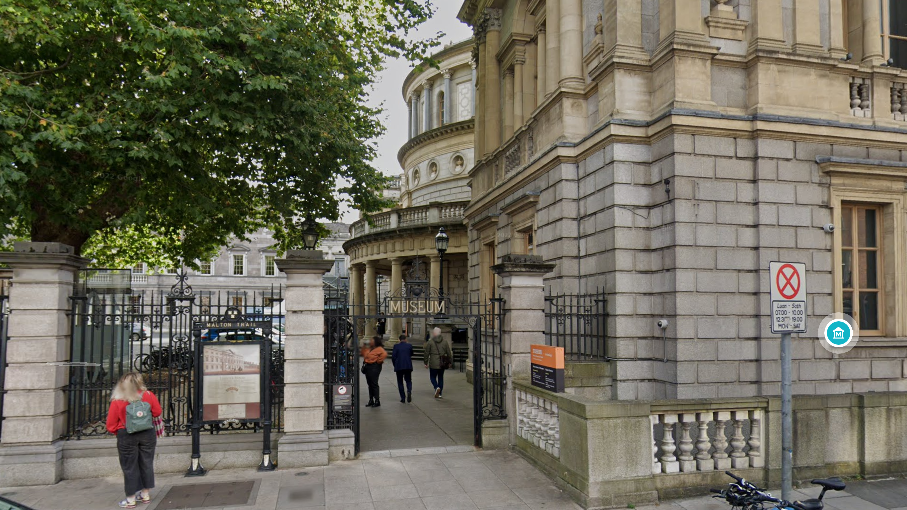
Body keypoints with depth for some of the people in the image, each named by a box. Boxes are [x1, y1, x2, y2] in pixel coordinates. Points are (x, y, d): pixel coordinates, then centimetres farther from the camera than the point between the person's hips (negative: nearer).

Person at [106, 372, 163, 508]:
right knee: (146, 464, 15)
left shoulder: (117, 401, -11)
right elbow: (157, 412, 0)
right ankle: (146, 494, 27)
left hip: (126, 436, -2)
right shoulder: (148, 395, -9)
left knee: (129, 467, 8)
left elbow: (111, 425, -7)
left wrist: (119, 431, 11)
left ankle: (131, 499, 14)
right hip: (147, 433, 2)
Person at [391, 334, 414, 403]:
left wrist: (395, 365, 9)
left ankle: (403, 398, 6)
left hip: (399, 367, -1)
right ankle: (409, 391, -18)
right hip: (408, 366, 1)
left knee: (400, 382, 10)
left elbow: (393, 357, -5)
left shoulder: (396, 346, -5)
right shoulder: (409, 345, 0)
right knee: (408, 380, 13)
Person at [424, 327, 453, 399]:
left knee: (433, 377, 8)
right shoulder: (445, 341, 4)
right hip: (442, 363, 3)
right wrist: (450, 362, 15)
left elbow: (427, 353, -2)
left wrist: (426, 363, 6)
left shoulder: (430, 342, -4)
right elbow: (449, 353, 6)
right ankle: (439, 393, 14)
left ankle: (437, 387, -18)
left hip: (433, 363, -3)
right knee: (440, 377, 13)